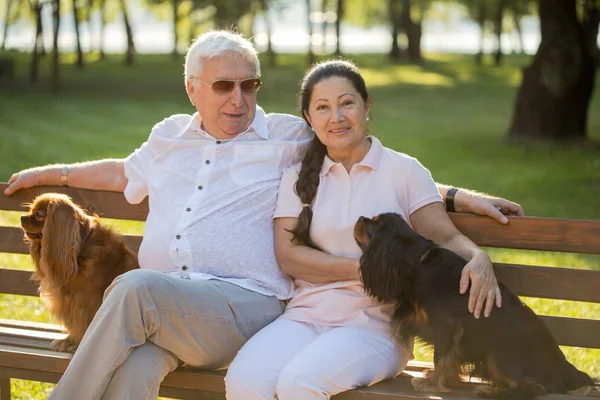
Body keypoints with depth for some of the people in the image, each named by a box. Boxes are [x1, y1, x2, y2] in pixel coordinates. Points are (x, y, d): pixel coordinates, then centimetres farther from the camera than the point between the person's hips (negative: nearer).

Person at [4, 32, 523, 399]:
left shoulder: (293, 139, 10)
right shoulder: (168, 136, 23)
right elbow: (125, 172, 43)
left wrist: (457, 195, 3)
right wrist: (50, 173, 44)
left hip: (243, 305, -3)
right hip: (157, 312, 4)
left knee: (136, 287, -34)